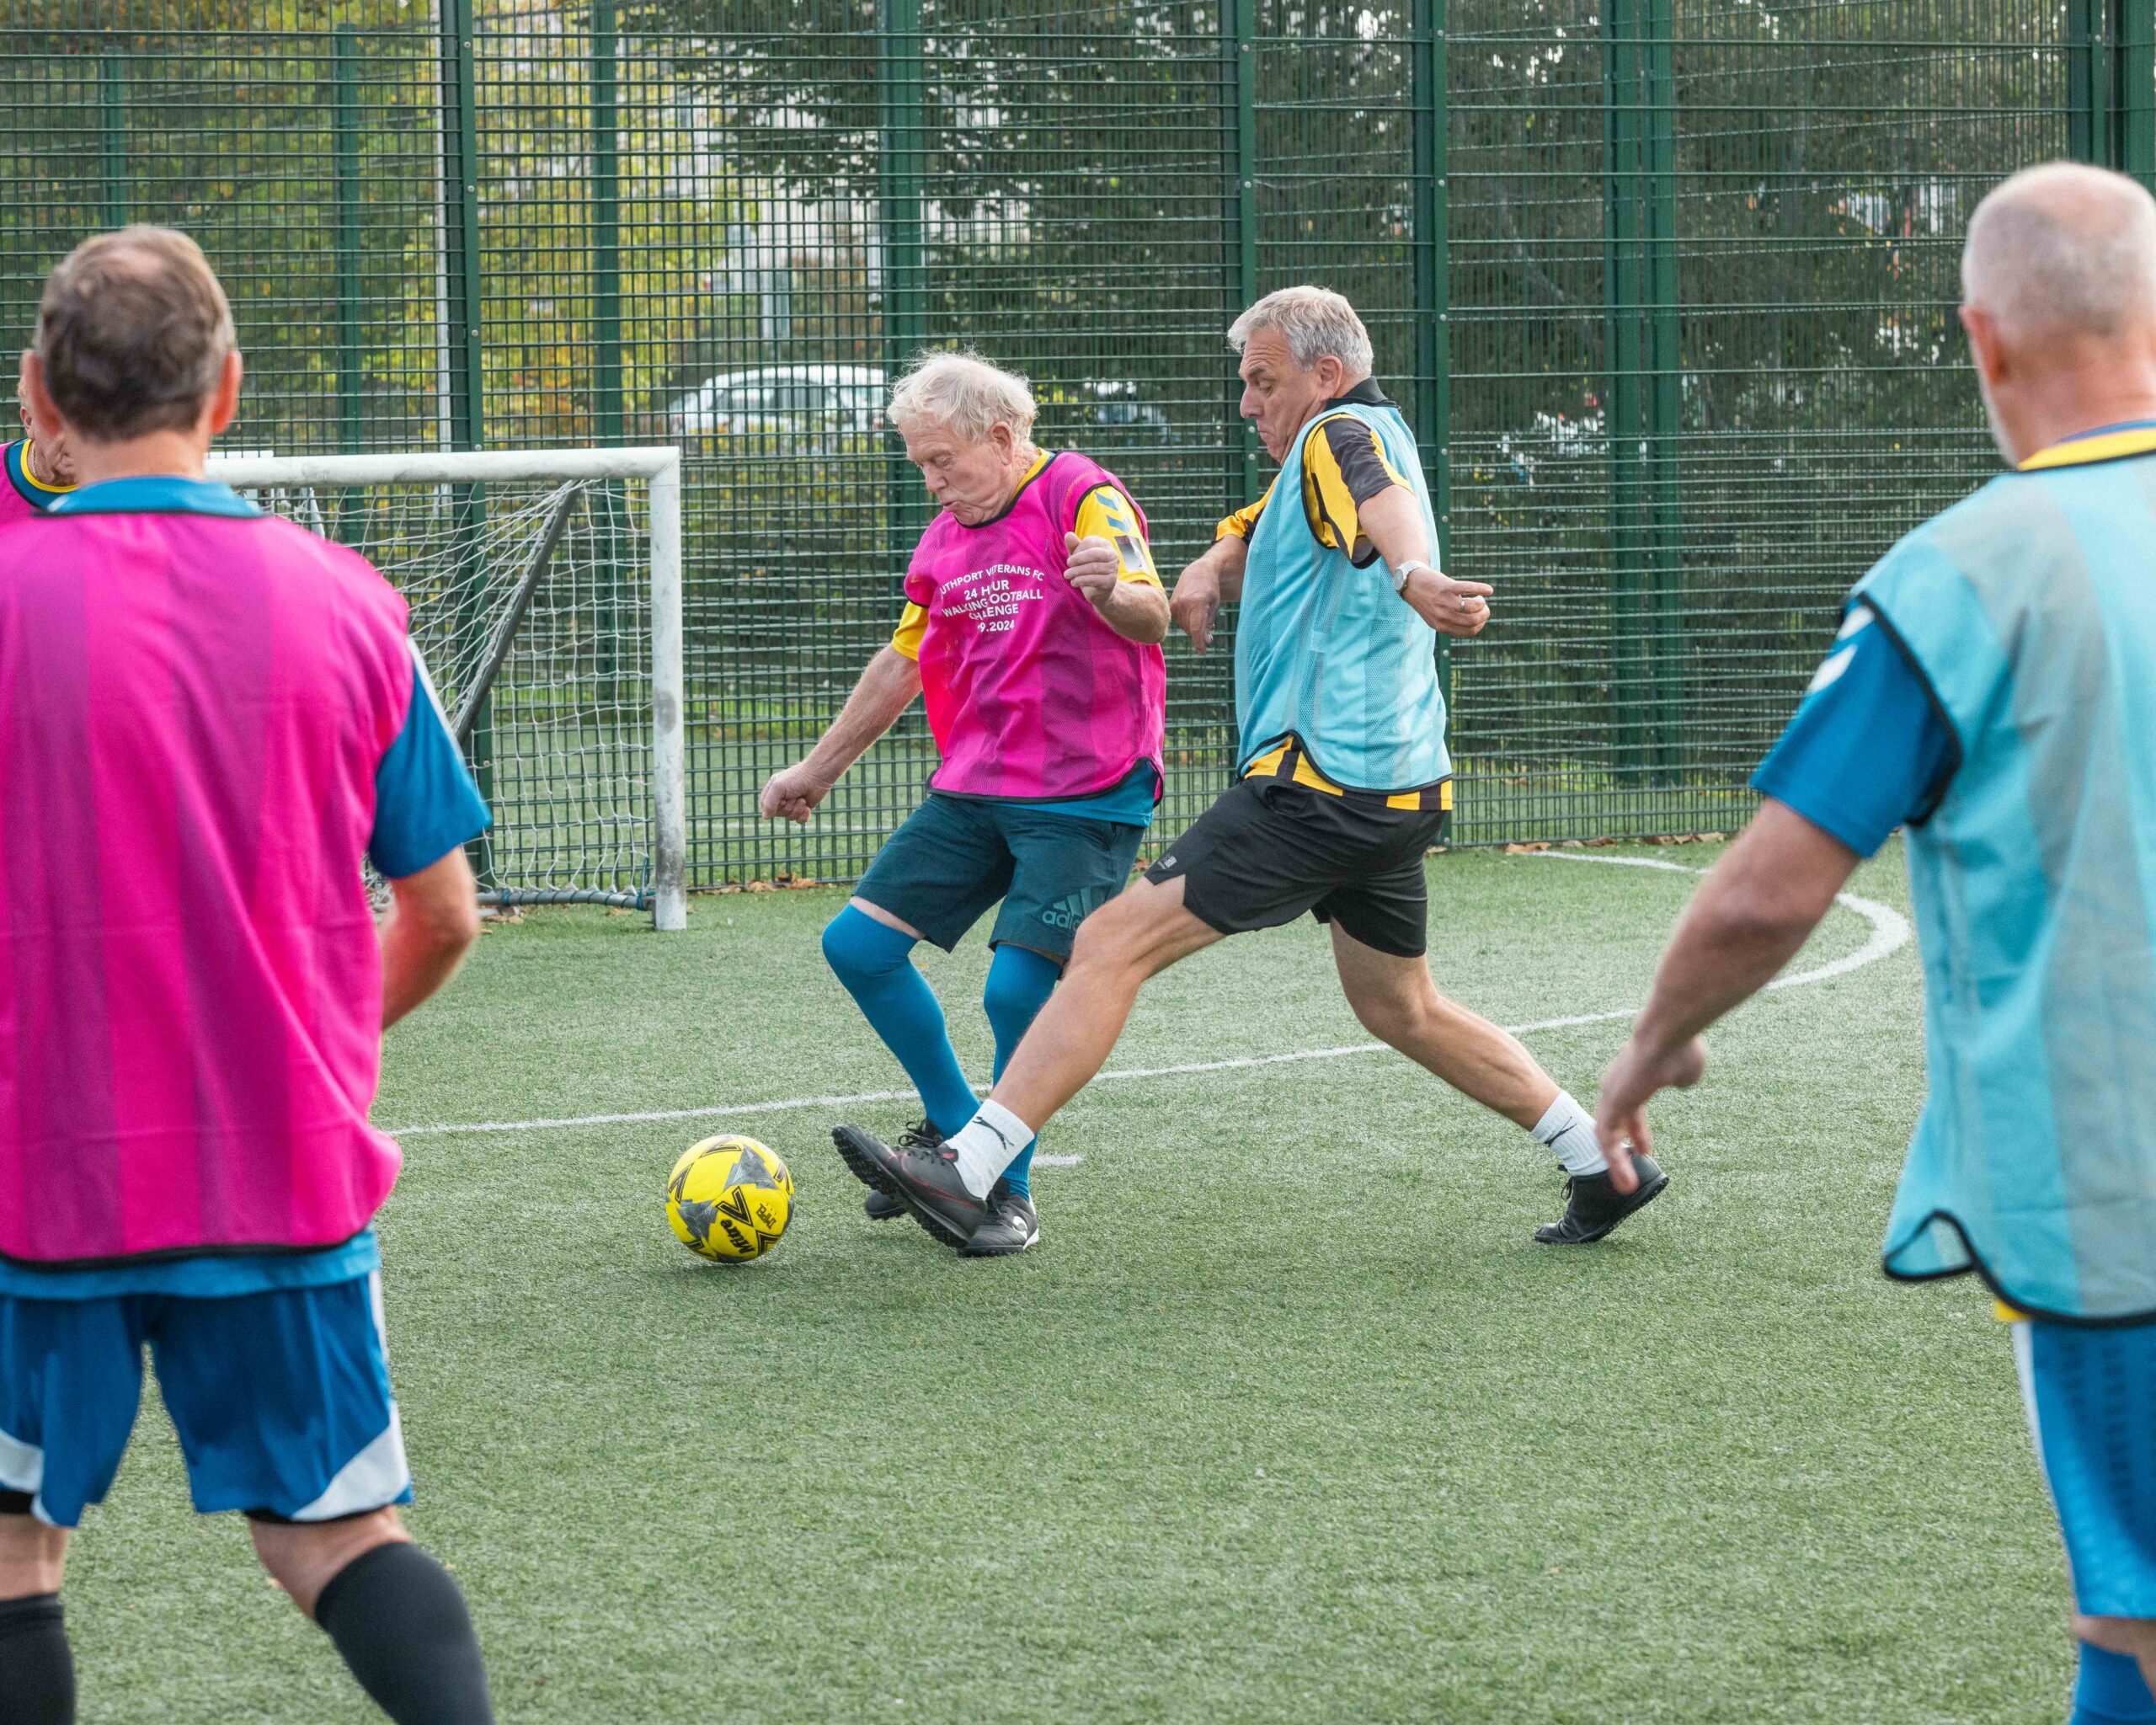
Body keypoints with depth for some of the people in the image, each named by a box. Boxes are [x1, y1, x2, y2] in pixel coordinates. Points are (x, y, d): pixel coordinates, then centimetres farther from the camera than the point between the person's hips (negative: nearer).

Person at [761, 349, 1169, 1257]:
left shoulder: (1082, 496, -10)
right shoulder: (946, 535, 14)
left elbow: (1152, 617, -24)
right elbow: (904, 661, 26)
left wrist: (1113, 589, -47)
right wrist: (818, 769, 31)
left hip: (1084, 798, -8)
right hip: (972, 790, 8)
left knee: (1017, 986, -18)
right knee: (857, 944, 0)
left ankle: (1009, 1192, 1)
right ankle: (955, 1130, 18)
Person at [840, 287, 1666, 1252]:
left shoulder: (1344, 433, -10)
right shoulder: (1313, 470, 22)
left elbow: (1387, 501, -33)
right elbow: (1249, 541, 27)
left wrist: (1411, 574, -56)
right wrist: (1207, 575, 1)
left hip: (1319, 785, -10)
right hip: (1398, 787, 10)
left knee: (1112, 946, -13)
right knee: (1401, 1011, 24)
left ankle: (965, 1173, -19)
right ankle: (1605, 1166, 24)